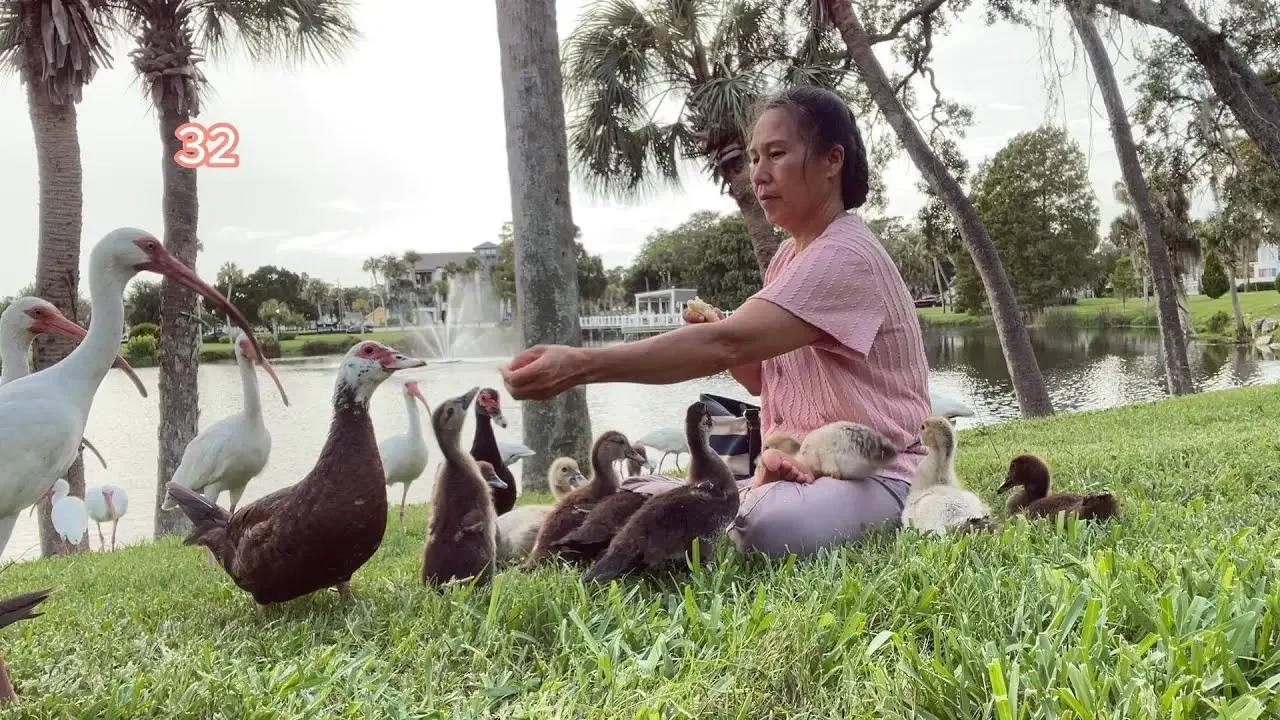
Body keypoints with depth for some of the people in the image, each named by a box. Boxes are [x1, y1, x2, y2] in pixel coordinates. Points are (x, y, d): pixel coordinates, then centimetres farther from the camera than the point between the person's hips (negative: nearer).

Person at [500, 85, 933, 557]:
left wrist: (582, 365, -41)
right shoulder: (789, 255, 12)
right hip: (797, 471, 7)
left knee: (771, 523, -39)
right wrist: (719, 331, -7)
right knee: (638, 497, -5)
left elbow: (727, 345, -33)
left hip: (875, 476, -7)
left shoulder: (846, 256, -19)